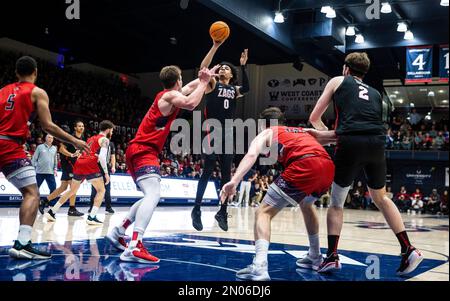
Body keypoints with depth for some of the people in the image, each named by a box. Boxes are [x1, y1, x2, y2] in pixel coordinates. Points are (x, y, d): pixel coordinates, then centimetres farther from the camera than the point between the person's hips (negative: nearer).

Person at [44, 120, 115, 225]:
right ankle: (92, 217, -12)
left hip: (79, 163, 7)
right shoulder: (104, 139, 3)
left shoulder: (91, 138, 28)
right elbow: (102, 157, -10)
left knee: (72, 191, 21)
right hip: (90, 165, -7)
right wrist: (106, 172, -7)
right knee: (101, 190, 1)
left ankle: (51, 212, 22)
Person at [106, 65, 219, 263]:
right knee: (153, 194, -27)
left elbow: (191, 86, 39)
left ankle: (118, 233, 26)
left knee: (151, 196, 22)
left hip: (139, 151, 10)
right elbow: (190, 104, -28)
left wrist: (205, 77, 43)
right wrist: (204, 83, -16)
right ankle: (135, 247, -42)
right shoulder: (170, 95, -7)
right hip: (143, 151, -10)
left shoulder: (167, 94, 20)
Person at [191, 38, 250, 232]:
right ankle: (196, 209, 1)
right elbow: (203, 67, -12)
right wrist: (216, 46, -18)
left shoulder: (234, 89, 16)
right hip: (212, 131, -4)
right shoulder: (212, 84, 6)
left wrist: (243, 66, -13)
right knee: (208, 171, -7)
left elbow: (246, 89, -7)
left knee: (226, 173, 5)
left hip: (228, 133, 4)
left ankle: (223, 212, 13)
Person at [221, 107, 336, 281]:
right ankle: (315, 258, 42)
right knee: (306, 204, 35)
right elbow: (333, 136, 36)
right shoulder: (304, 131, 38)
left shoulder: (266, 133, 21)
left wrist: (234, 181, -10)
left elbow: (251, 155, 1)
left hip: (305, 165, -6)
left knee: (263, 212, 1)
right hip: (328, 166, 6)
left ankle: (260, 267, -20)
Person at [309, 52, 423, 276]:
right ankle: (408, 250, 17)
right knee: (381, 199, 23)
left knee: (336, 202, 11)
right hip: (377, 143, 4)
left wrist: (327, 133, 38)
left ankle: (331, 257, 5)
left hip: (351, 143, -4)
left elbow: (314, 118, 20)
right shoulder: (375, 93, 30)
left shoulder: (338, 81, 20)